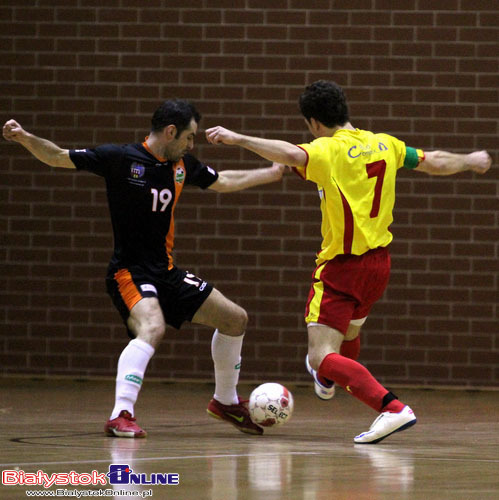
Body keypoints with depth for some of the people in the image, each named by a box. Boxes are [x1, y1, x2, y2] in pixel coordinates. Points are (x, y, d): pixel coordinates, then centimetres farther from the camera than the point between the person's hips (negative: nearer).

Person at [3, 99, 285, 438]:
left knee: (235, 319, 13)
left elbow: (223, 182, 25)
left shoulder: (183, 165, 6)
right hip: (129, 272, -8)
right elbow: (58, 158, -10)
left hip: (167, 272, 8)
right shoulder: (120, 158, -12)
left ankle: (225, 401, 33)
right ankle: (121, 416, -39)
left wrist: (271, 173, 27)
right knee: (152, 327, -36)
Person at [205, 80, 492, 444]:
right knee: (349, 330, 35)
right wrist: (470, 161, 34)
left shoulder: (328, 151, -17)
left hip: (342, 266, -8)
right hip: (379, 261, 8)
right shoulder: (385, 144, 4)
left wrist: (238, 139, -40)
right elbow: (434, 162, 14)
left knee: (322, 357, -11)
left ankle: (391, 407, -29)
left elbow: (291, 155, -38)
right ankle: (328, 380, 65)